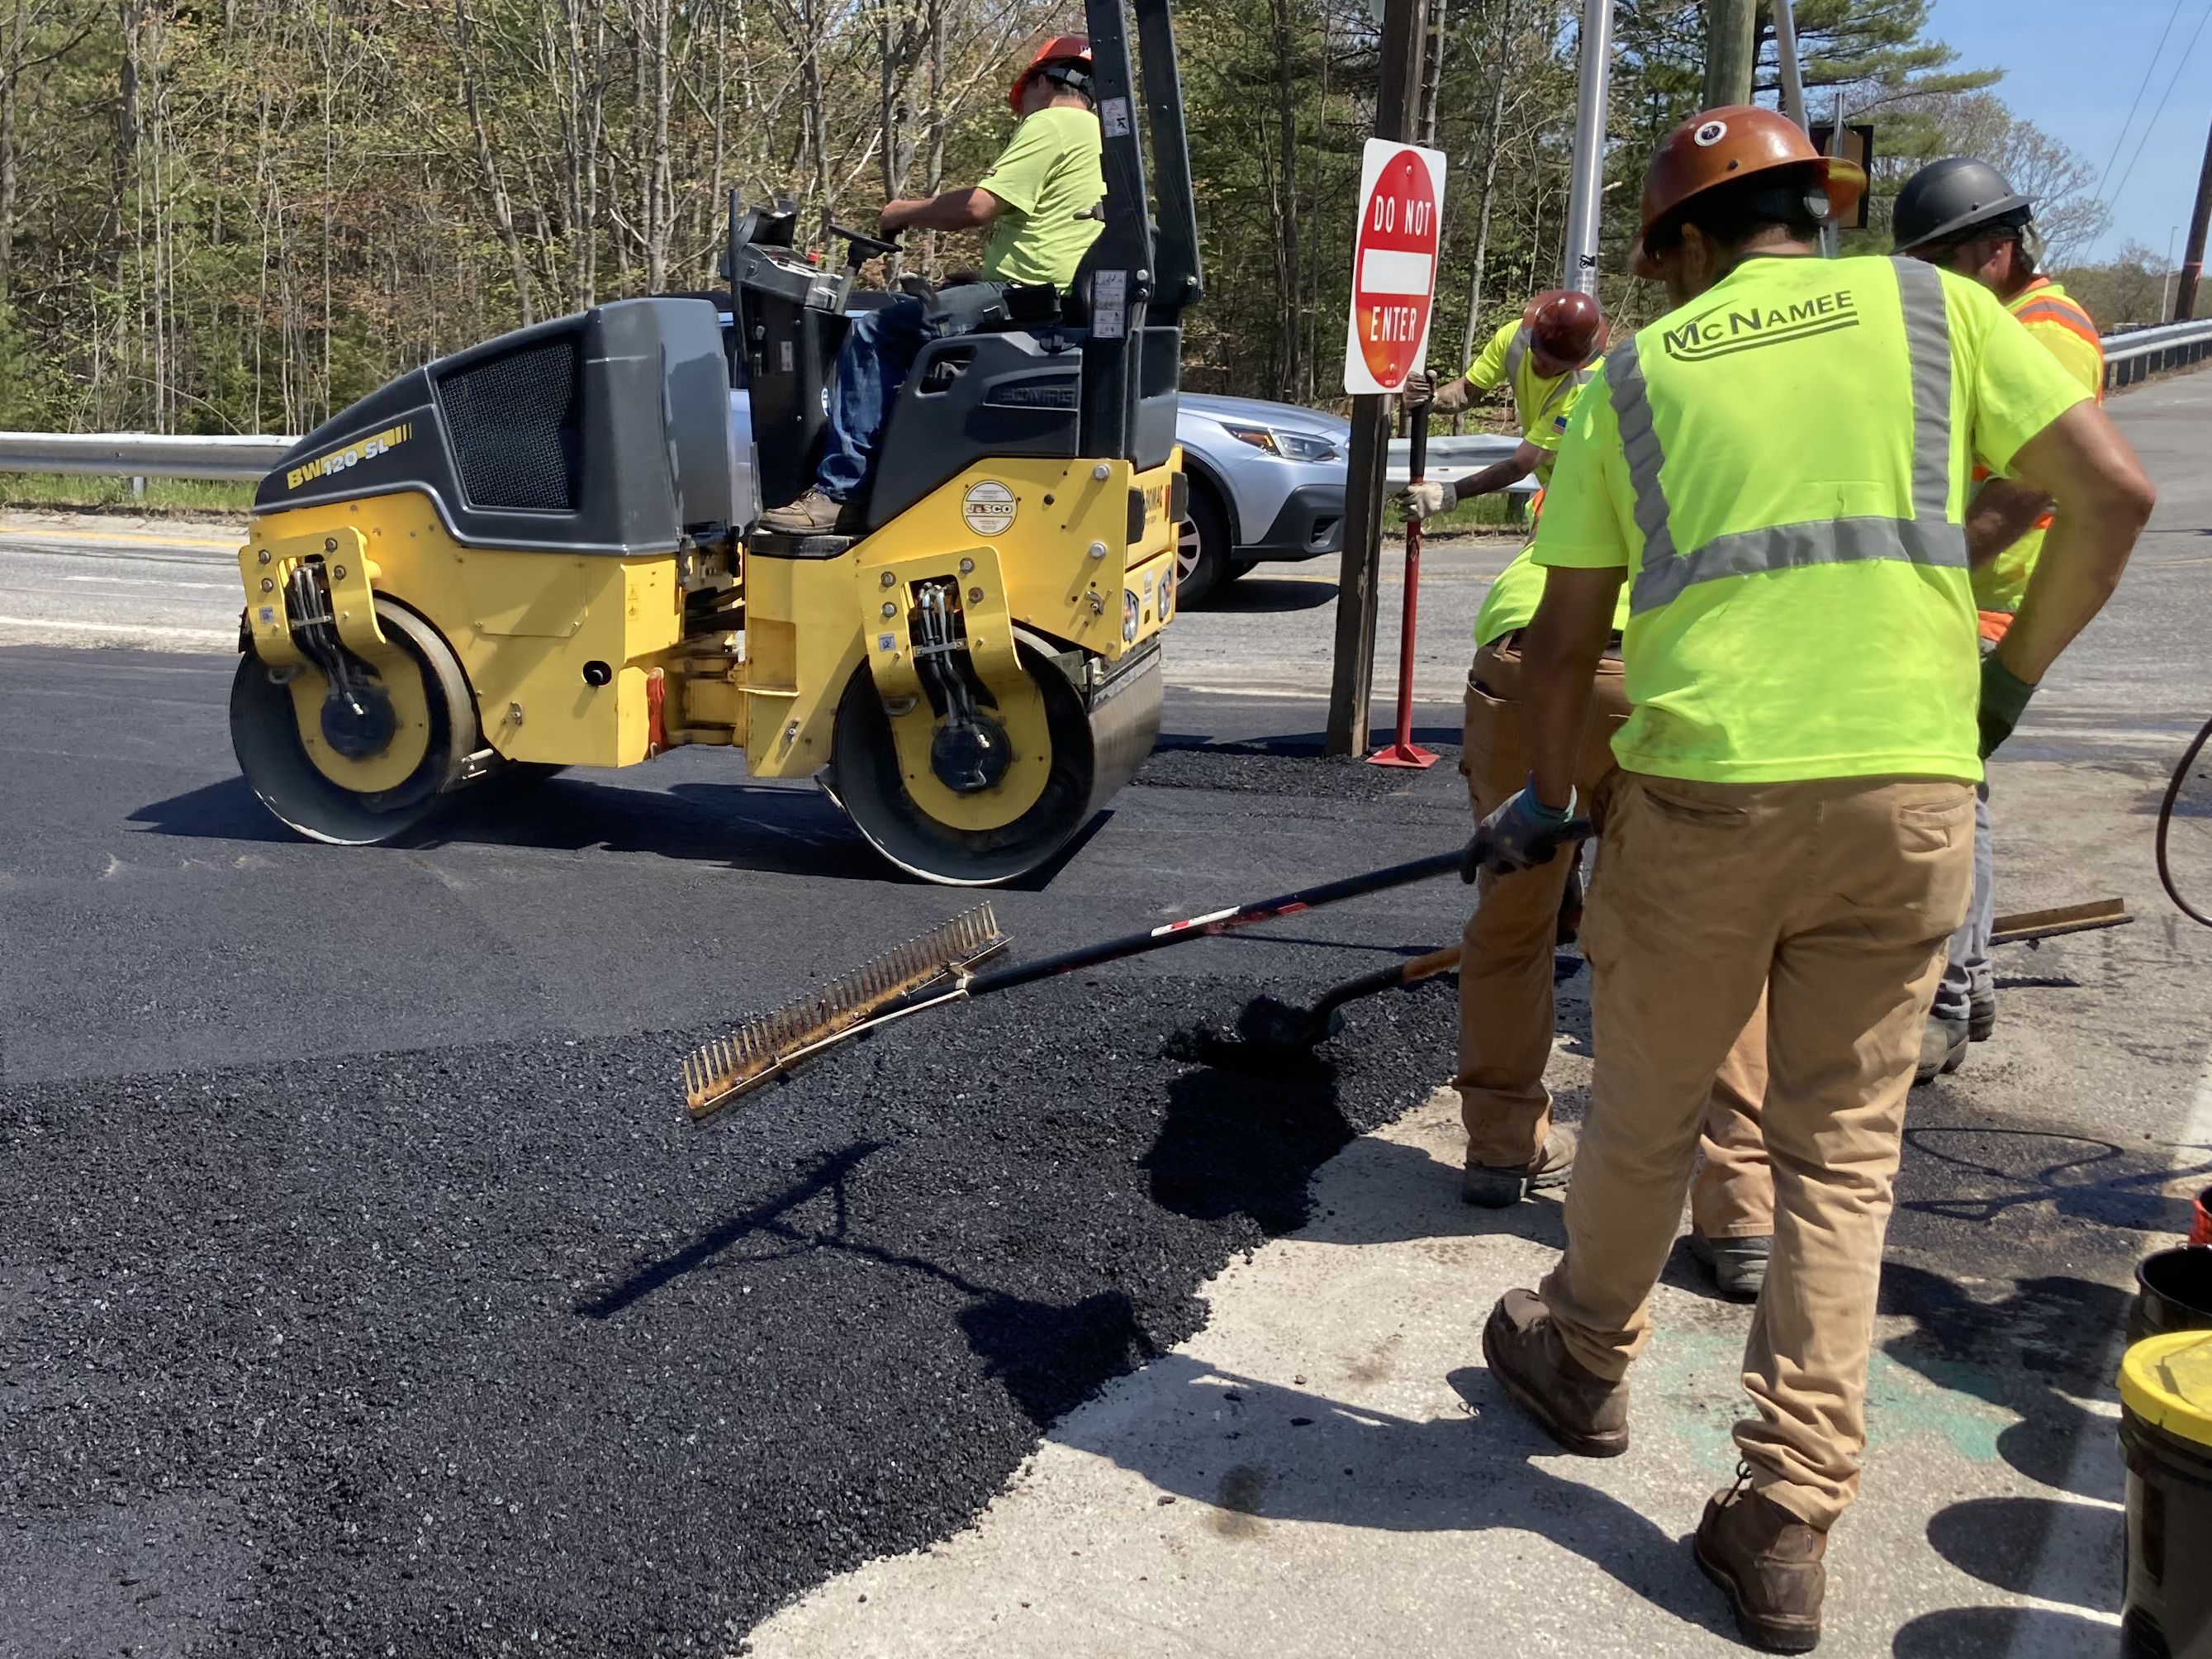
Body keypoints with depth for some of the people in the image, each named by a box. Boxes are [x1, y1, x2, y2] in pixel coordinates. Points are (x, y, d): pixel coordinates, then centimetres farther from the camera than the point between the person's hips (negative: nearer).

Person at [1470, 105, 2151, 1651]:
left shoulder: (1637, 369, 10)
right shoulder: (1933, 306, 11)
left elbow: (1565, 635, 10)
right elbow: (2115, 495, 4)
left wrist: (1544, 799, 24)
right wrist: (2010, 679, 16)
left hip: (1703, 790, -1)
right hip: (1911, 790, 1)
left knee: (1645, 1115, 18)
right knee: (1845, 1149, 12)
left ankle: (1586, 1362, 42)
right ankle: (1788, 1527, 15)